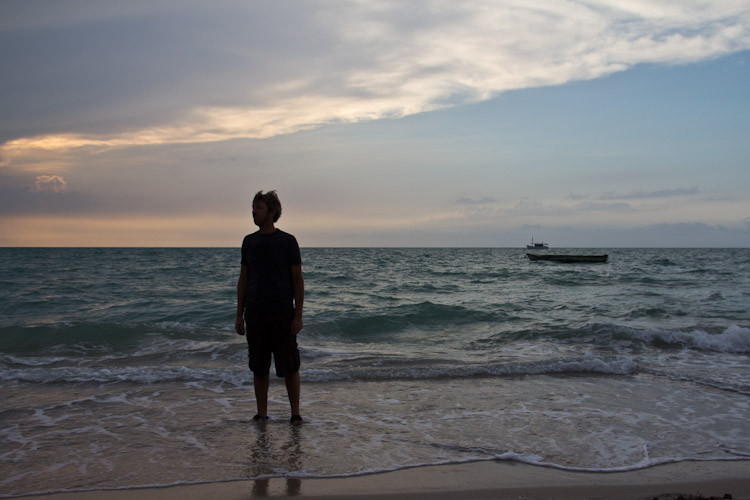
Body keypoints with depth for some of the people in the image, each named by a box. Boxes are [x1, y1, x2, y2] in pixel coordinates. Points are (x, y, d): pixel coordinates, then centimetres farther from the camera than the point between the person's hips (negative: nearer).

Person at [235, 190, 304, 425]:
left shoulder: (287, 241, -2)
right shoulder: (249, 241, 9)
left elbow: (298, 279, -3)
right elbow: (243, 278, 12)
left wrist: (298, 315, -9)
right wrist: (239, 315, 7)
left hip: (282, 313, -3)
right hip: (255, 313, 4)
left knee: (289, 366, 1)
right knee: (259, 368, 8)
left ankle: (295, 414, 12)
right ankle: (262, 415, 19)